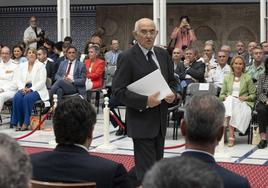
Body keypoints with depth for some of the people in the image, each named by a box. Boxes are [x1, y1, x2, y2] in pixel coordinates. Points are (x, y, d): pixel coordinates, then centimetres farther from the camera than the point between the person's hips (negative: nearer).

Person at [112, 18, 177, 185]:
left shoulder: (163, 54, 8)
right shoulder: (127, 57, -12)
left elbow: (172, 80, 18)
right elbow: (118, 91, -15)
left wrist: (172, 94, -5)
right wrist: (145, 101, -24)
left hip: (160, 120, 7)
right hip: (141, 121, -7)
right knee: (146, 171, -6)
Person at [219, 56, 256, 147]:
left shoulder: (248, 78, 11)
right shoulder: (227, 78, 20)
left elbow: (253, 95, 8)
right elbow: (222, 94, 17)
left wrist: (245, 98, -10)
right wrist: (225, 98, -5)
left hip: (243, 104, -2)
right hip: (228, 102, 2)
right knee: (229, 102, -35)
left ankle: (230, 135, -32)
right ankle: (231, 135, -39)